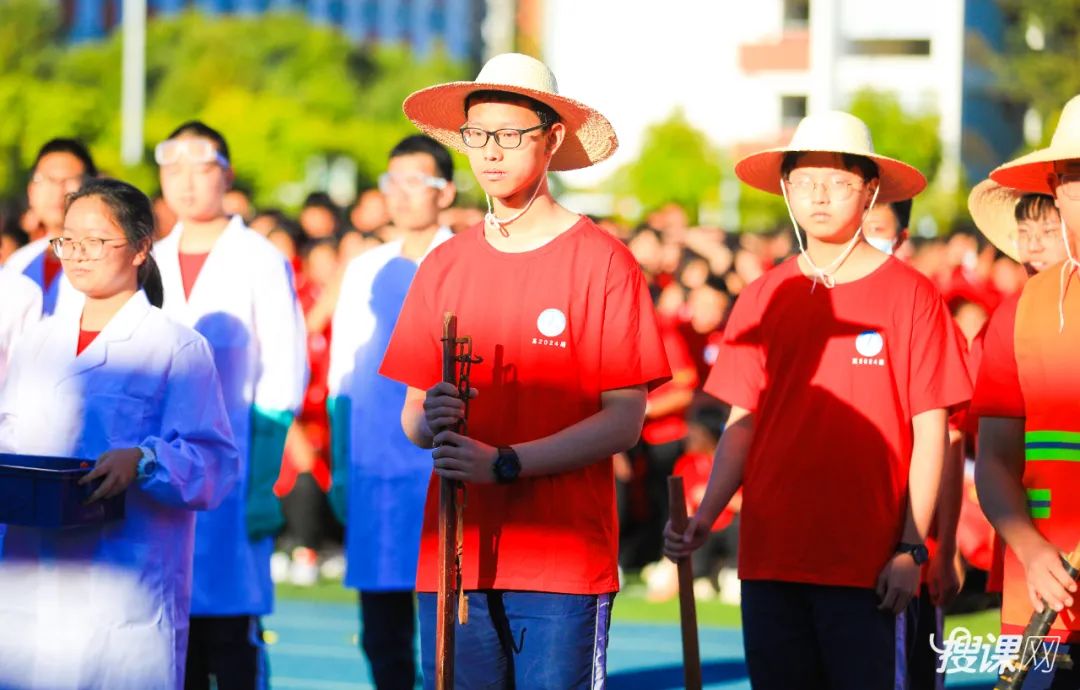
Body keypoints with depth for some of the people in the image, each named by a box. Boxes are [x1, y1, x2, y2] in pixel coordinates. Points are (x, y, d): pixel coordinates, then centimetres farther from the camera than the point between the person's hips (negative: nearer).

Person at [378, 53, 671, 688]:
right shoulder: (444, 267, 12)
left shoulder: (603, 262, -2)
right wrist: (431, 420, -10)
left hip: (564, 559, -4)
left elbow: (624, 421, -7)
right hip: (454, 558, 4)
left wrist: (503, 463, -17)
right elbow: (412, 418, 14)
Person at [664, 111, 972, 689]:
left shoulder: (907, 295, -1)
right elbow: (742, 424, 12)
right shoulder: (763, 299, 10)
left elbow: (930, 431, -1)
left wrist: (912, 548, -8)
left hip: (865, 565, -4)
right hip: (770, 556, 4)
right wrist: (704, 517, -2)